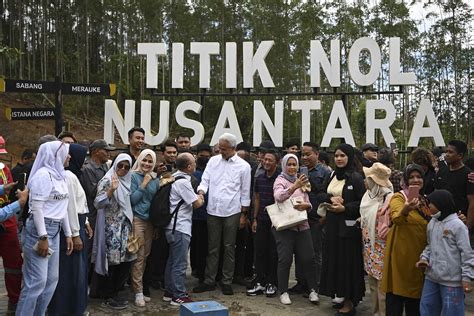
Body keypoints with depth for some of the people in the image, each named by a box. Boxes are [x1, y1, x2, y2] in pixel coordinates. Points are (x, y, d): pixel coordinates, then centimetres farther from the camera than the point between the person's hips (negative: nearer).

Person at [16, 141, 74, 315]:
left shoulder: (59, 175, 13)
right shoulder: (43, 174, -14)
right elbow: (36, 208, -18)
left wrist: (68, 234, 18)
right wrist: (42, 237, -21)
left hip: (54, 231, 9)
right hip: (39, 230, -9)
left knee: (52, 279, 12)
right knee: (36, 280, -6)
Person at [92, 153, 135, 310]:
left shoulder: (127, 181, 11)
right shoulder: (107, 180, -8)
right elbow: (98, 203, -18)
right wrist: (111, 189, -29)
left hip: (125, 225, 7)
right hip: (111, 226, -7)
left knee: (125, 259, 7)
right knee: (112, 261, -3)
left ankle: (115, 292, 21)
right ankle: (109, 297, 11)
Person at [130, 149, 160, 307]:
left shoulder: (155, 179, 10)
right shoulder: (133, 176, -5)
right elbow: (132, 199, -11)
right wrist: (144, 184, -14)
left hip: (150, 220, 5)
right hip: (137, 219, -5)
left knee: (145, 255, 9)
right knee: (139, 256, -5)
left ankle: (139, 287, 20)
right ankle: (138, 292, 1)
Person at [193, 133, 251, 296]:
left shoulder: (243, 166, -2)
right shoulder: (213, 161, 6)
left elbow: (245, 192, 1)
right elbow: (205, 180, 5)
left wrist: (244, 214, -1)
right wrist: (201, 192, -17)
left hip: (232, 212, -2)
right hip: (213, 210, 3)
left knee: (229, 247, 6)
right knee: (212, 247, 10)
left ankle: (227, 281, 18)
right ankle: (209, 281, 19)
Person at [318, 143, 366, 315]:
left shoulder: (356, 177, -8)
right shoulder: (331, 175, 11)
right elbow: (320, 195, 9)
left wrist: (344, 208, -18)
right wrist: (331, 198, -10)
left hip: (348, 225, -6)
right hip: (332, 224, 6)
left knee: (348, 261, 0)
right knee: (334, 260, 10)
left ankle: (350, 302, 11)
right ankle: (341, 294, 23)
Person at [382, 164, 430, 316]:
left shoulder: (424, 200, 11)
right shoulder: (398, 198, -9)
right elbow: (396, 218, -30)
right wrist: (406, 209, -53)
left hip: (419, 254, 6)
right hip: (401, 253, -6)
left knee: (415, 290, 14)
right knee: (397, 291, -2)